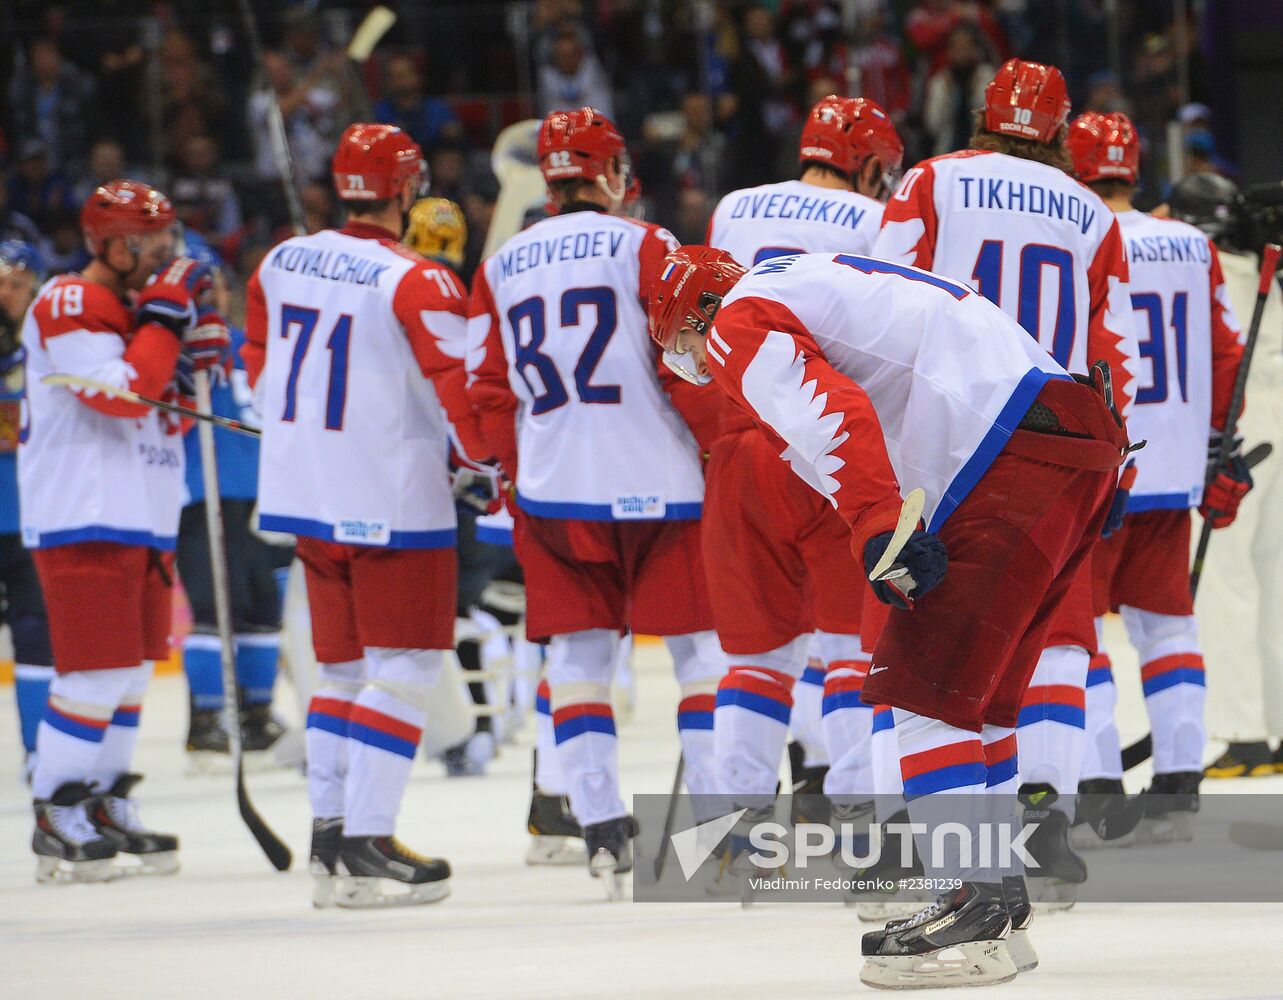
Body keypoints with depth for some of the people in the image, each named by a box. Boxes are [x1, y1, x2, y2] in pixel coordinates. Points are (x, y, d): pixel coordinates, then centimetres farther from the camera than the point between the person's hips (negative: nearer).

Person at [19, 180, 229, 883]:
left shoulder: (133, 308, 18)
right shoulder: (69, 305, -13)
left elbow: (158, 406, 21)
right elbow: (122, 393, -23)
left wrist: (199, 343, 5)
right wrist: (165, 314, -18)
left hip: (141, 518, 10)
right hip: (83, 518, -10)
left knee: (130, 668, 13)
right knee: (96, 671, -12)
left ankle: (106, 810, 21)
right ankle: (56, 822, -5)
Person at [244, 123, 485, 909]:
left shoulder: (281, 265, 6)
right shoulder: (416, 283, -15)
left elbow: (264, 371, 16)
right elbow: (460, 390, -16)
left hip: (303, 493, 7)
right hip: (391, 502, -7)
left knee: (346, 665, 16)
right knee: (404, 666, -2)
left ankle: (330, 836, 14)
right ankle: (367, 847, -9)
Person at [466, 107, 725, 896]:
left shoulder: (501, 268, 9)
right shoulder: (643, 246, -4)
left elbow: (487, 389, 11)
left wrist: (516, 469, 22)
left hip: (554, 492, 3)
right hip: (657, 482, -3)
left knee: (578, 655, 8)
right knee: (704, 645, 5)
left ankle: (603, 827, -2)